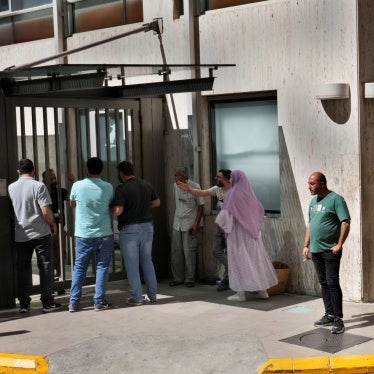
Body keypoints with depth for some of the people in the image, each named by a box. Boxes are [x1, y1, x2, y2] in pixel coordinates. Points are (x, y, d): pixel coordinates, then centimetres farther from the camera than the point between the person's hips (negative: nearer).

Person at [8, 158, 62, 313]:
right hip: (41, 233, -4)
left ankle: (23, 303, 13)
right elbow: (46, 211, -15)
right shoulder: (38, 186, -11)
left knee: (22, 269, 10)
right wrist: (53, 224, 0)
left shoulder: (11, 188, 2)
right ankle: (47, 302, 6)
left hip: (20, 235, 4)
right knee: (45, 267, 5)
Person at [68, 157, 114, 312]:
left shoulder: (77, 186, -7)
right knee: (102, 267, 7)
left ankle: (74, 302, 9)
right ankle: (99, 302, 6)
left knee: (79, 268, 9)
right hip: (104, 234, 0)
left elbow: (72, 204, 11)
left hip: (83, 235, 0)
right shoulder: (108, 187, -5)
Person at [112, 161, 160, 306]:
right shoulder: (146, 185, 5)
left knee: (132, 263, 3)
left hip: (129, 229, -5)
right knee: (147, 260, 15)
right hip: (147, 226, 5)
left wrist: (112, 207, -1)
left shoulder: (122, 189, -14)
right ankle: (152, 294, 17)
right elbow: (157, 202, 16)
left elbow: (117, 211, -21)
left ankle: (137, 297, 6)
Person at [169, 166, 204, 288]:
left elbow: (201, 206, -8)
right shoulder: (176, 186, 6)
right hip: (177, 223, 6)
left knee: (189, 253, -3)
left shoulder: (195, 187, -11)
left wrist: (197, 224, -13)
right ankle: (178, 278, 17)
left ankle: (189, 279, 7)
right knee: (176, 252, 6)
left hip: (189, 224, -5)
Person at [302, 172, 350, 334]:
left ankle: (338, 319, -2)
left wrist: (339, 244, -18)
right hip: (315, 250, 7)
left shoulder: (336, 199, -10)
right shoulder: (313, 201, 13)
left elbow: (346, 222, -14)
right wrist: (306, 245, 15)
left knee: (332, 284, -7)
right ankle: (329, 315, 20)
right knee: (323, 283, 11)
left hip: (330, 251, -7)